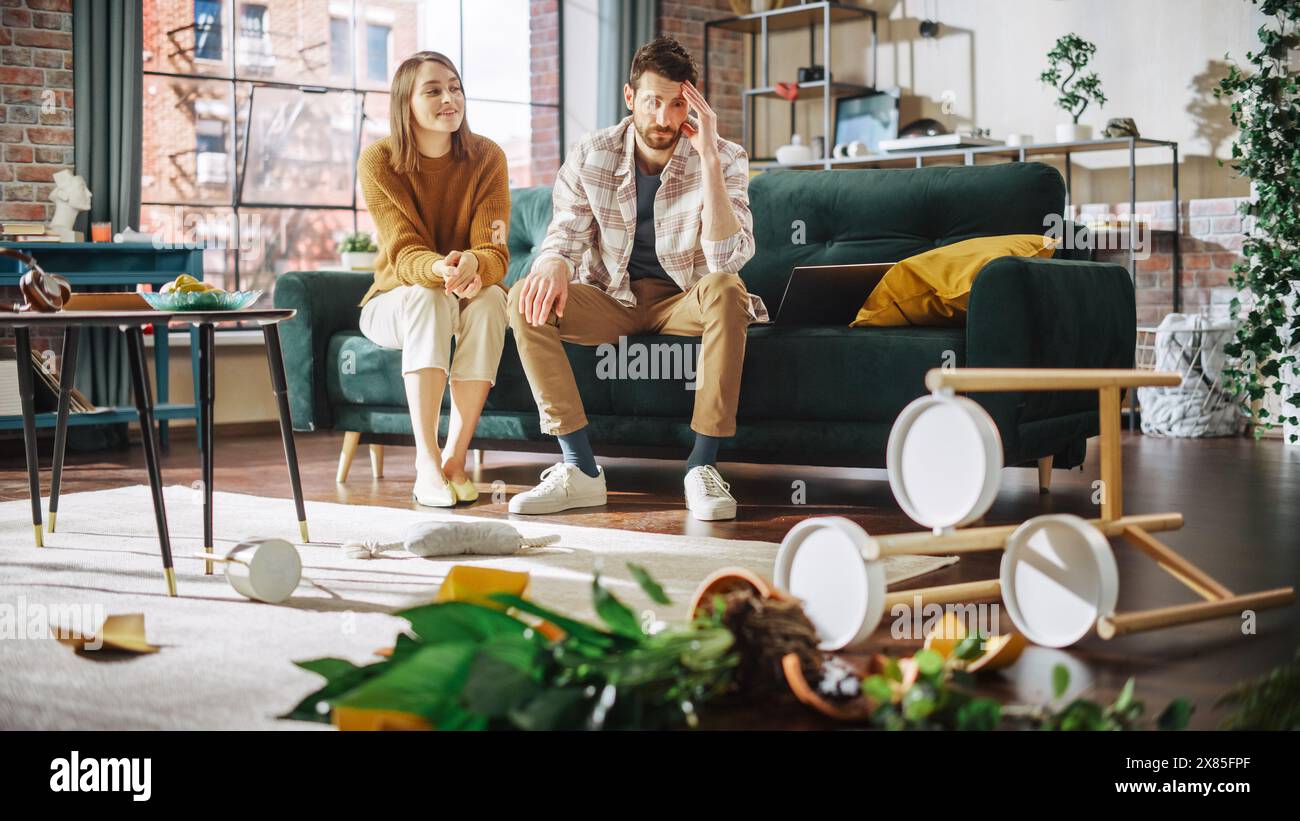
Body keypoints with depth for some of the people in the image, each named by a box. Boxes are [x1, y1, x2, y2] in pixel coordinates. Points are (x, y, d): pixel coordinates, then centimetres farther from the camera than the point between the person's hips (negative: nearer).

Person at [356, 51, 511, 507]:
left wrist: (473, 267, -44)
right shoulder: (379, 161, -13)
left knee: (490, 299, -33)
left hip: (471, 292, 2)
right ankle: (426, 465, -41)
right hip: (394, 301, -1)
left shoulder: (486, 158, -10)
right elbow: (404, 253, -22)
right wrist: (440, 269, -47)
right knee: (430, 298, -36)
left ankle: (455, 458, -31)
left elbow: (495, 252, -18)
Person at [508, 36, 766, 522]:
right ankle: (580, 470, -26)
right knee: (526, 301, -25)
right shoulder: (590, 157, -7)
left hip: (684, 299, -2)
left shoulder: (724, 160, -14)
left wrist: (708, 159, -34)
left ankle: (703, 466, -31)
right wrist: (554, 263, -31)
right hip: (611, 299, 2)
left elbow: (728, 259, -26)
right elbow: (566, 233, -5)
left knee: (726, 290, -36)